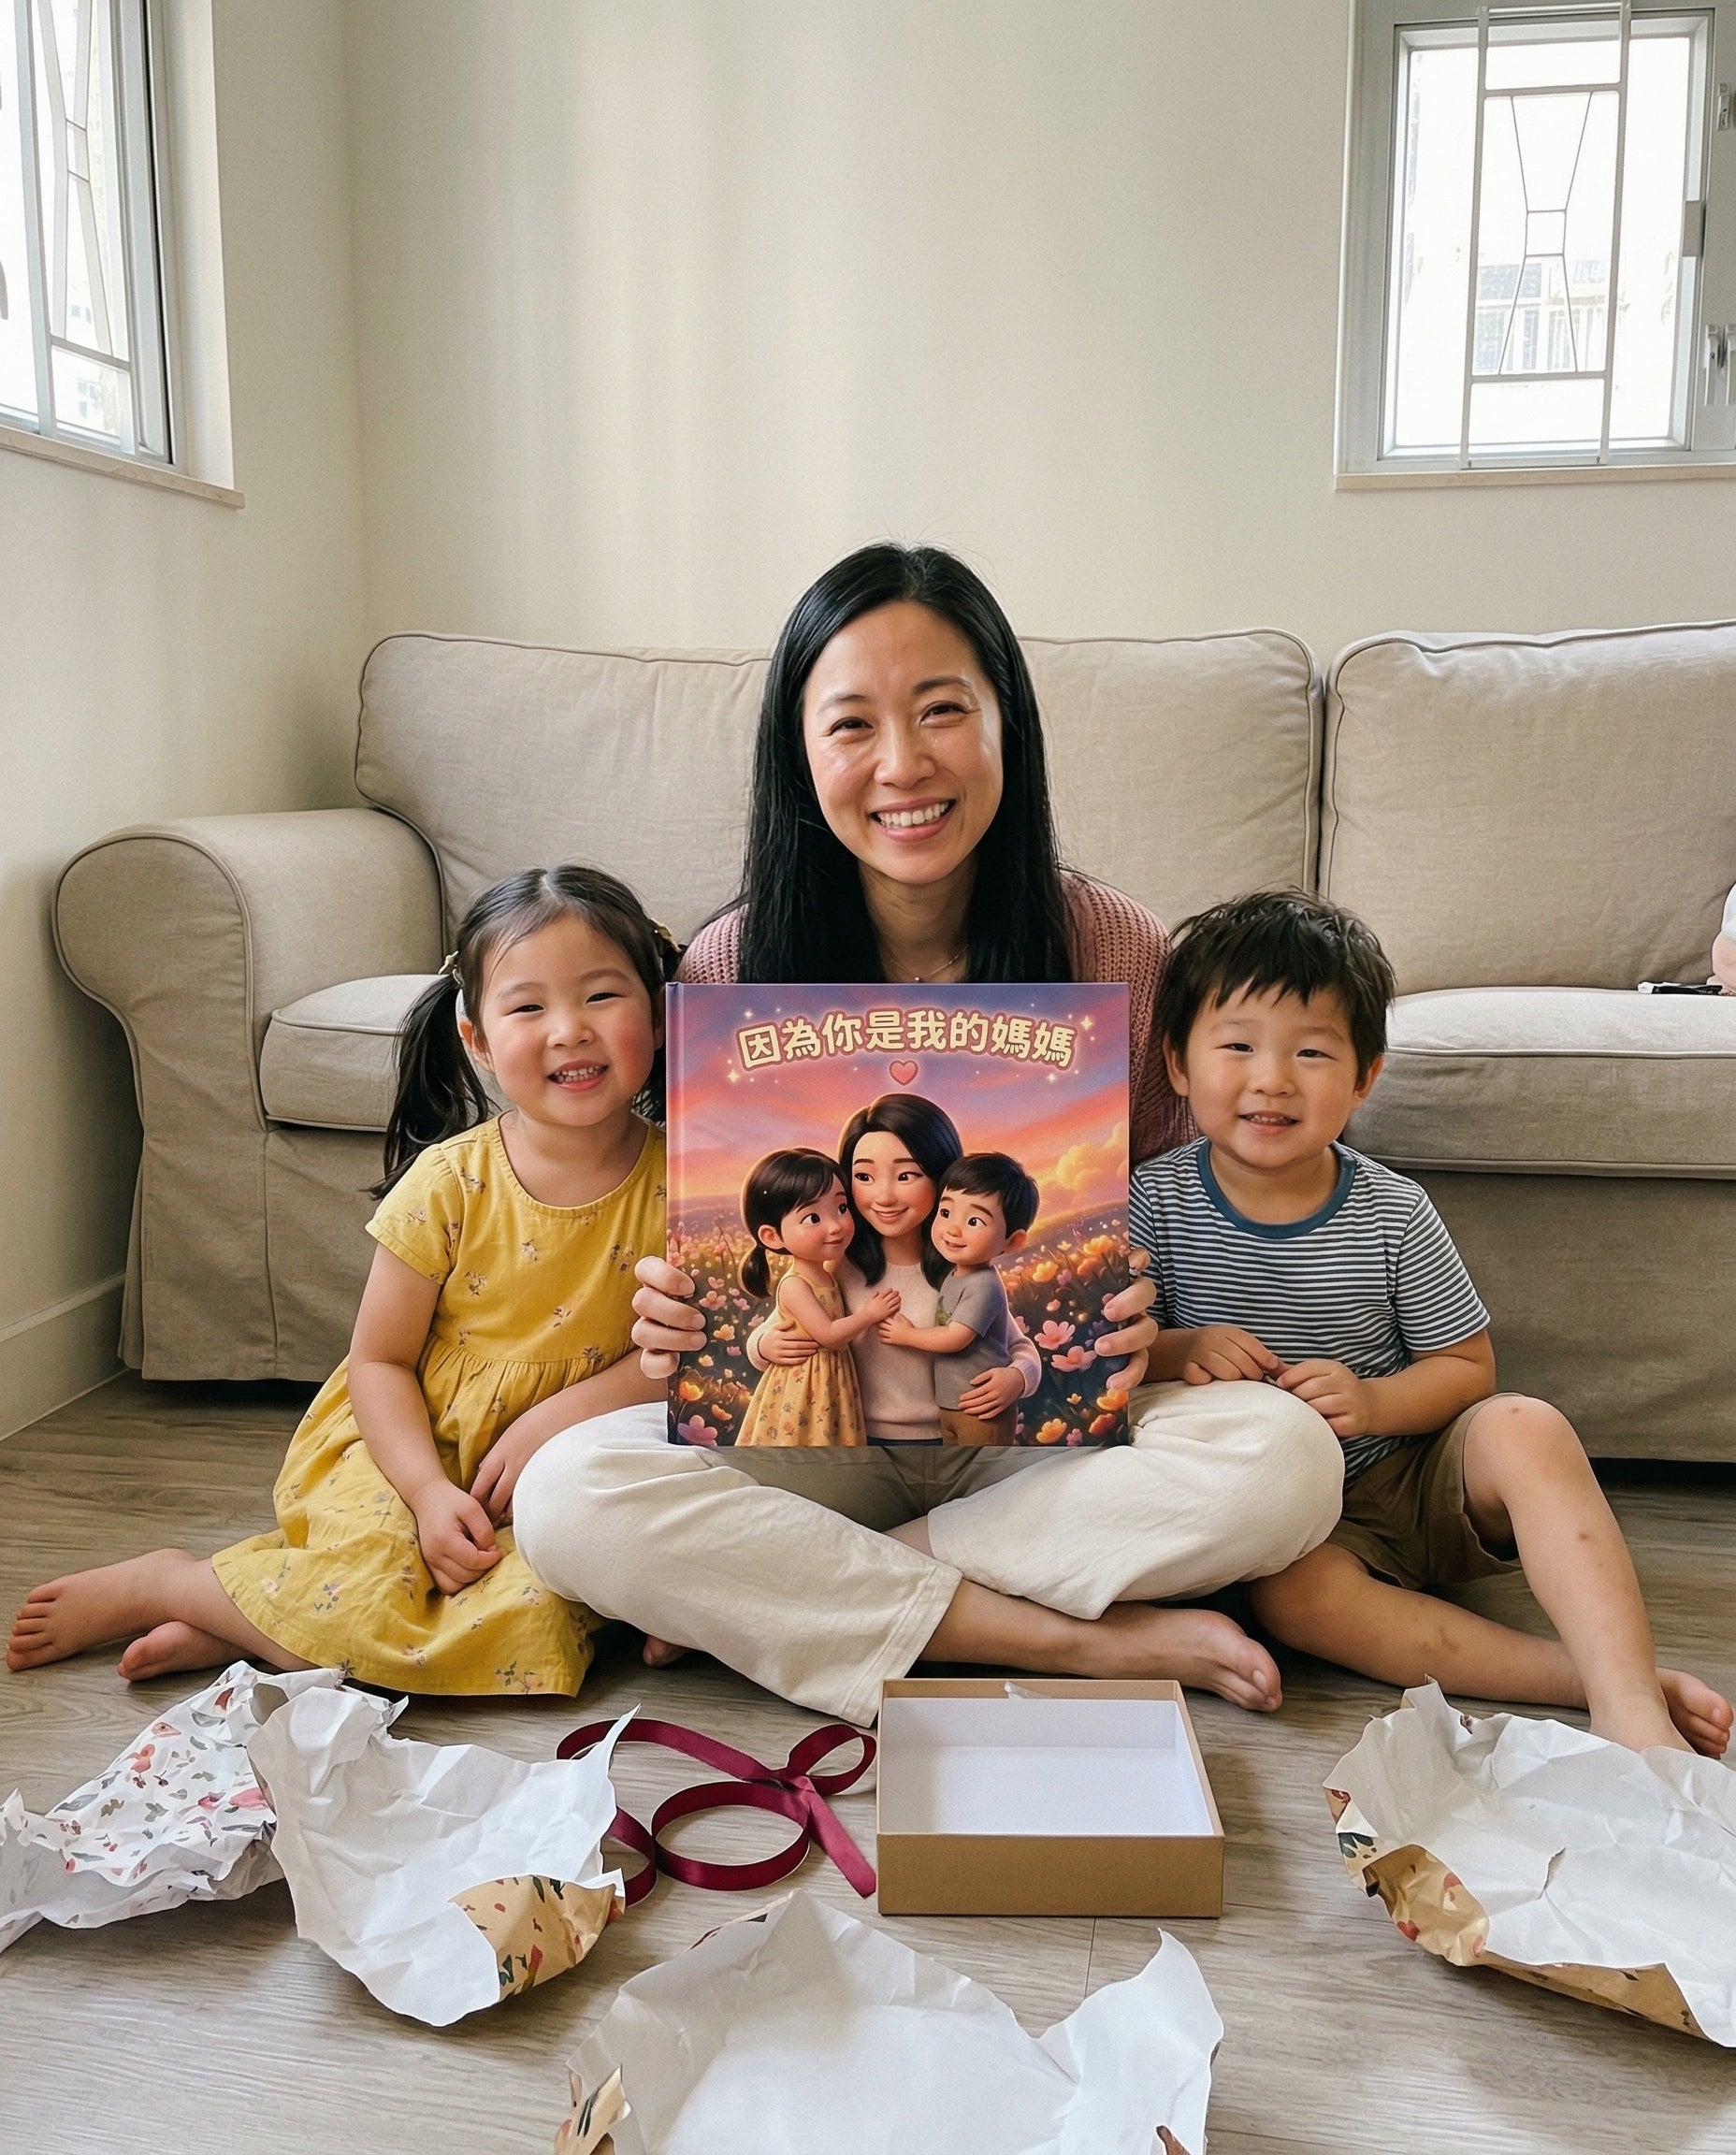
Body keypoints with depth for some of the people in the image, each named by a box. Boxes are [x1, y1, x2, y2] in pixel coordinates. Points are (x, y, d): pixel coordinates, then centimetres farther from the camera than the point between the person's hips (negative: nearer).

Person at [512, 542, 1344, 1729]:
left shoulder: (1118, 951, -8)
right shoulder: (730, 967, -8)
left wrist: (1142, 1316, -19)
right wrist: (672, 1313, -19)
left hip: (1047, 1425, 0)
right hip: (809, 1428, 0)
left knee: (1287, 1459, -28)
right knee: (570, 1497, -27)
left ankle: (780, 1593, -16)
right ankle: (1083, 1644, -19)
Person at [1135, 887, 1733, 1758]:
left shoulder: (1392, 1214, -6)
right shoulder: (1156, 1203, -8)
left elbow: (1468, 1366, 0)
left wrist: (1374, 1402, -20)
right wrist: (1175, 1351, -25)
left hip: (1408, 1476, 1)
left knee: (1526, 1429, -27)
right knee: (1290, 1589, -33)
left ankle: (1629, 1700, -28)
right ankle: (1588, 1674, -27)